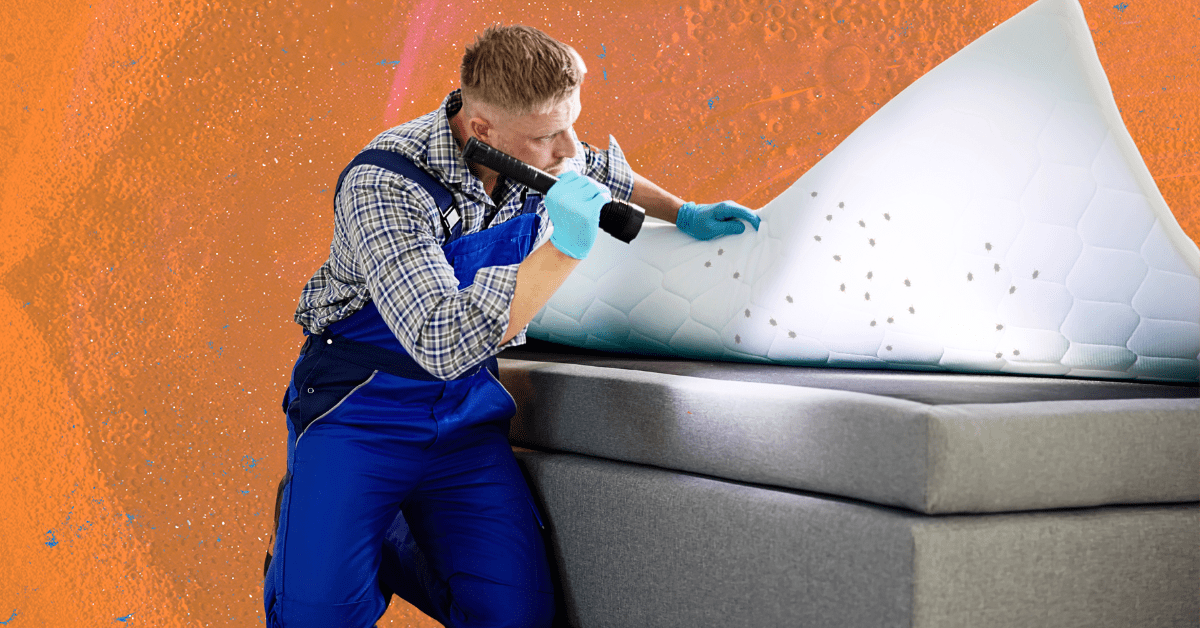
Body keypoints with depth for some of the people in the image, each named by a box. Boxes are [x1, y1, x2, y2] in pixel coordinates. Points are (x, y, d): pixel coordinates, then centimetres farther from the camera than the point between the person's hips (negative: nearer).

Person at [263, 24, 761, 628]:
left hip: (466, 411, 5)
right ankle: (308, 520, 13)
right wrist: (564, 250, -39)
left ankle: (385, 545, 15)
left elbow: (608, 171, 23)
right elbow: (441, 343, -35)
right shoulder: (383, 185, -26)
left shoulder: (536, 155, -5)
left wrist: (685, 213, 19)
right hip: (360, 405, -5)